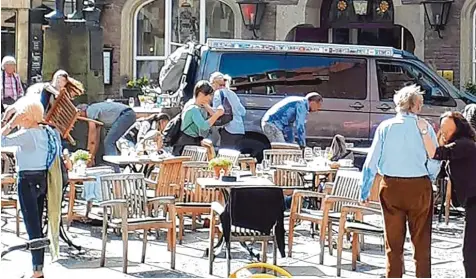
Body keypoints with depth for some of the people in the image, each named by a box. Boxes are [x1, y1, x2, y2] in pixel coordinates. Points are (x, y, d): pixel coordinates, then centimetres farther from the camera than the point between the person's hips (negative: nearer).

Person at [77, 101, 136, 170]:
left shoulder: (90, 110, -3)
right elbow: (96, 139, 27)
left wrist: (90, 156, -3)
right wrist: (93, 156, 26)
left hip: (125, 115, -10)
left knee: (108, 142, -12)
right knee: (110, 142, 16)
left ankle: (115, 171, -18)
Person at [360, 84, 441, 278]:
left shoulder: (385, 127, -2)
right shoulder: (425, 128, -6)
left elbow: (371, 162, -2)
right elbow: (434, 163, -6)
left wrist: (365, 191, 4)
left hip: (391, 187, 1)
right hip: (419, 187, -1)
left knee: (393, 241, 11)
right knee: (421, 241, 9)